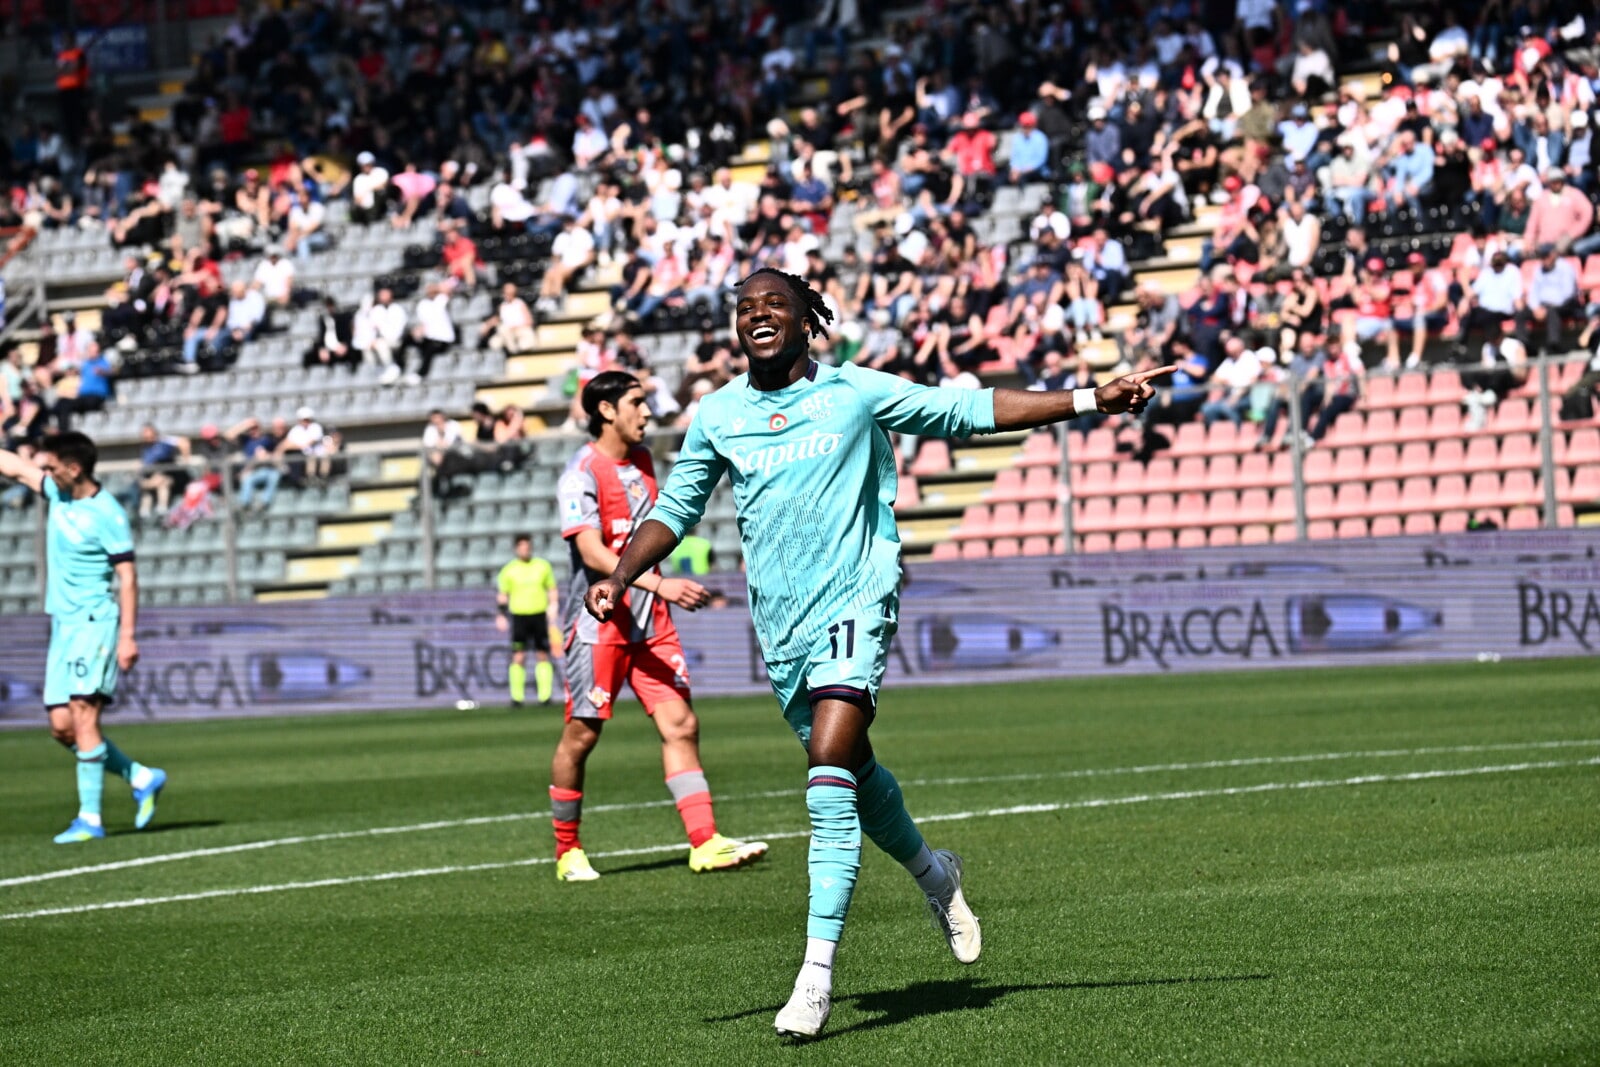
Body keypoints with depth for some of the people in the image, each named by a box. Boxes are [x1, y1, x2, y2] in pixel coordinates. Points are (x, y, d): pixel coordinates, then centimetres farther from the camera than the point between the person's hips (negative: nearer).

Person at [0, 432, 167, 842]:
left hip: (94, 623, -8)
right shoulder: (58, 493, 8)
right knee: (62, 727, 3)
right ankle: (141, 778, 18)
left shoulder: (107, 514, -13)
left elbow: (127, 577, -13)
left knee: (83, 717, -16)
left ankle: (90, 818, -15)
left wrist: (128, 636, -17)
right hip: (62, 624, 8)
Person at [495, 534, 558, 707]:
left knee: (542, 655, 1)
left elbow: (552, 590, 13)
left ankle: (545, 695, 4)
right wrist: (501, 614, -4)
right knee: (518, 657, -6)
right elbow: (503, 595, 8)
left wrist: (552, 607, -1)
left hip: (539, 615, 1)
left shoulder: (543, 566, 7)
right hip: (519, 616, -1)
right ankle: (516, 697, -3)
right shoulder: (509, 570, 4)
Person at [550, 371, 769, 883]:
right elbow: (592, 553, -25)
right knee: (581, 734, 0)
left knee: (681, 725, -3)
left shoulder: (641, 459, 12)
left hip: (651, 621, 7)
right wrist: (659, 584, -34)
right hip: (600, 620, -7)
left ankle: (705, 843, -6)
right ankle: (567, 852, 12)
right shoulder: (581, 473, -13)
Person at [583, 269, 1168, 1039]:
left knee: (831, 773, -20)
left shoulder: (857, 393, -2)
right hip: (781, 624, 5)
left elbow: (970, 412, 4)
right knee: (851, 772, 15)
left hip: (854, 603, -4)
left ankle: (816, 974, -22)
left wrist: (1091, 400, 0)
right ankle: (931, 873, 47)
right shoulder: (717, 417, 7)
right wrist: (619, 579, 1)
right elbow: (674, 510, 17)